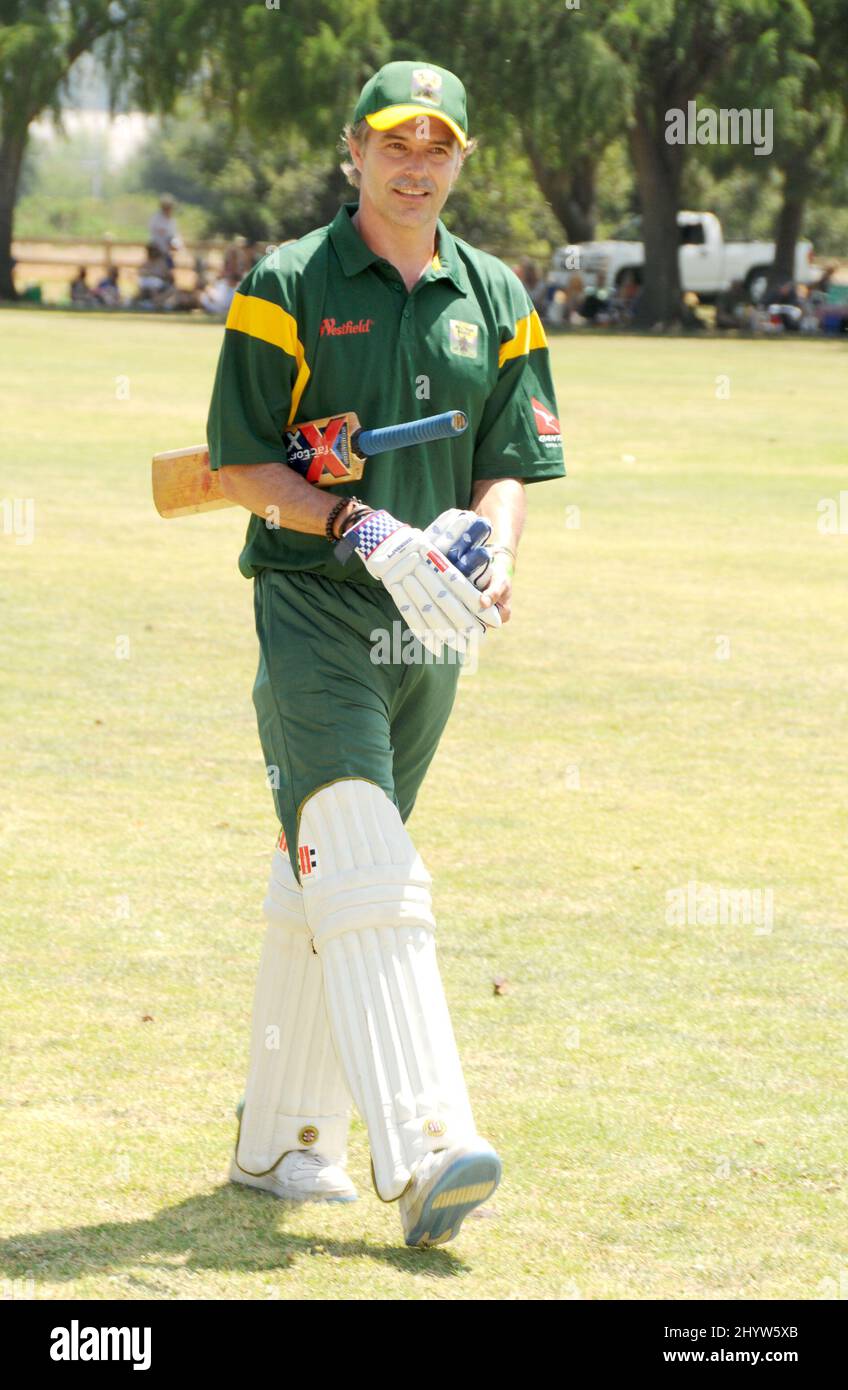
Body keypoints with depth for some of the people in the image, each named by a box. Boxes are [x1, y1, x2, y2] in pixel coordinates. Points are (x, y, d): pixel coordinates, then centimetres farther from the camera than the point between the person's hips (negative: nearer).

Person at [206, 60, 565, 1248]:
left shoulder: (497, 302, 12)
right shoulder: (287, 289, -2)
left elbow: (511, 467, 9)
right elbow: (240, 467, -5)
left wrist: (489, 557, -12)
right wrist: (365, 532, -18)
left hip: (429, 636, 5)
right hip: (312, 613, -5)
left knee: (324, 891, 13)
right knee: (365, 875, -17)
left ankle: (278, 1139, 23)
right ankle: (420, 1152, -28)